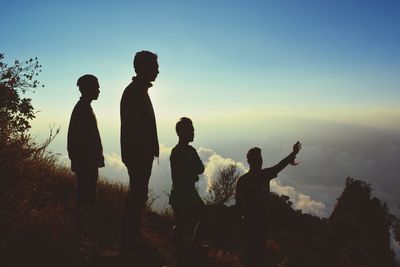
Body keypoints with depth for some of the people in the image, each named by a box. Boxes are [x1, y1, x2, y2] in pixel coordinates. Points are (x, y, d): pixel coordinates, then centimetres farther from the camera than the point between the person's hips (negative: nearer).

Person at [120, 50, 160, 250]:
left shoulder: (140, 90, 19)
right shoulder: (135, 92, -12)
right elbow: (132, 127, -20)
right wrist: (141, 154, -21)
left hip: (141, 154, 10)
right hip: (138, 154, -10)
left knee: (138, 194, 13)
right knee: (138, 195, -4)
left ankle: (132, 239, 24)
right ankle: (131, 241, 8)